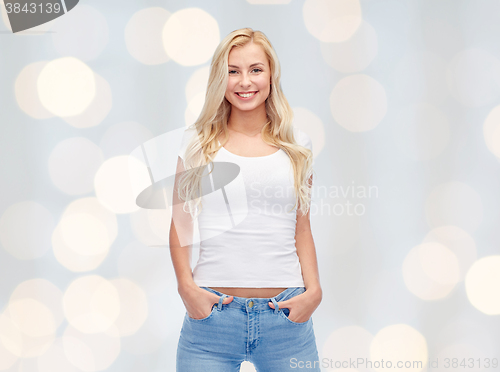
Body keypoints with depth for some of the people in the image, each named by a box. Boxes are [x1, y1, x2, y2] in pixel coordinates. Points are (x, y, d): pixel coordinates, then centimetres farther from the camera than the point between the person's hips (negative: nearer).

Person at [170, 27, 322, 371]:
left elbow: (302, 229, 12)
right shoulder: (197, 143, 6)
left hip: (286, 316, 1)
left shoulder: (297, 145, 9)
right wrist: (186, 286, -6)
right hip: (212, 316, -1)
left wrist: (313, 290, -1)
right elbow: (180, 226, 8)